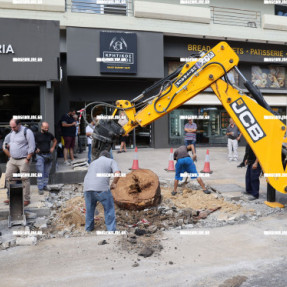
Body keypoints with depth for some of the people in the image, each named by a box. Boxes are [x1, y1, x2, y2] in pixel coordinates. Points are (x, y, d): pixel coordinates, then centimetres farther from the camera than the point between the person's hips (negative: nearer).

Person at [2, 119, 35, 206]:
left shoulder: (27, 132, -10)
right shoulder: (11, 133, 11)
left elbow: (32, 147, -13)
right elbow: (5, 146, 22)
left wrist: (27, 159, -14)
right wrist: (10, 156, 12)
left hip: (23, 160, -7)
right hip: (12, 160, 7)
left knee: (25, 179, -4)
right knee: (8, 178, 7)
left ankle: (26, 199, 5)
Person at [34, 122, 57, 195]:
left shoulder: (49, 135, 7)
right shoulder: (37, 135, -6)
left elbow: (55, 141, 24)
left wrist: (53, 148, 11)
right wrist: (35, 149, -6)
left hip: (48, 155, 5)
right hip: (40, 156, -5)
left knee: (47, 172, 10)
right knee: (40, 173, -6)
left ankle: (45, 186, 21)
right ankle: (40, 188, -2)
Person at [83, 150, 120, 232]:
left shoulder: (93, 163, 31)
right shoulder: (111, 161, 14)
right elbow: (117, 173, -4)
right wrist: (114, 183, 12)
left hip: (87, 188, 5)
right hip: (101, 188, -5)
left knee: (89, 208, 26)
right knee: (109, 208, 13)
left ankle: (89, 227, 39)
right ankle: (111, 229, 15)